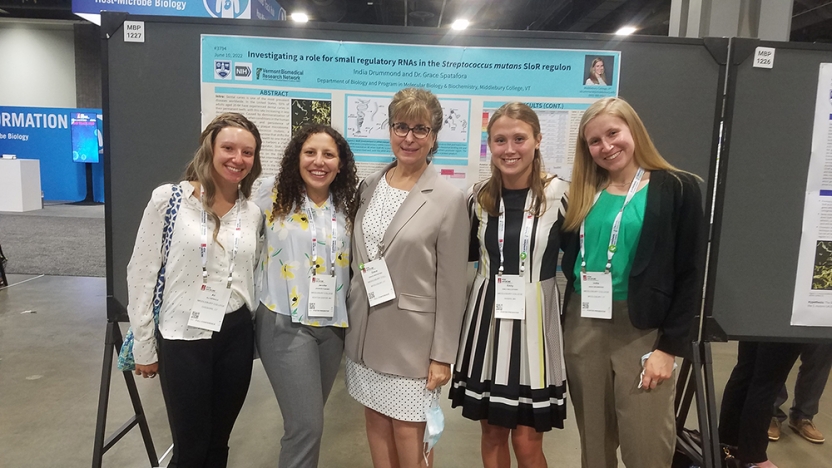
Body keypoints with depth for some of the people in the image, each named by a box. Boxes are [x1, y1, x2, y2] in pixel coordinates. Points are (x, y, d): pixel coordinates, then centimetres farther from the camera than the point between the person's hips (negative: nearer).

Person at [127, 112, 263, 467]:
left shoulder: (253, 213, 4)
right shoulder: (169, 199, -8)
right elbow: (141, 274, -5)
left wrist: (251, 330, 12)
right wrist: (144, 346, -4)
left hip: (236, 336, 4)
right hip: (183, 338, -3)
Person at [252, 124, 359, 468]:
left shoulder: (347, 207, 4)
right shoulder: (274, 195, -4)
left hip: (332, 325, 4)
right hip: (285, 324, -4)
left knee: (307, 420, 18)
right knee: (307, 424, -7)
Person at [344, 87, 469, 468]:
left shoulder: (449, 199, -12)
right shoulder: (368, 186, 4)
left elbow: (451, 285, -11)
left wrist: (443, 355, -10)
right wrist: (350, 315, 11)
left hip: (412, 334, -5)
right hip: (365, 329, 5)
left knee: (407, 429, 6)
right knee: (375, 419, 17)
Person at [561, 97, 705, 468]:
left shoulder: (677, 189, -4)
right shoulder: (582, 193, 7)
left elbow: (689, 275, -7)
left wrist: (669, 347, -10)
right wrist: (563, 327, -1)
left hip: (643, 330, -3)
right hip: (582, 327, 4)